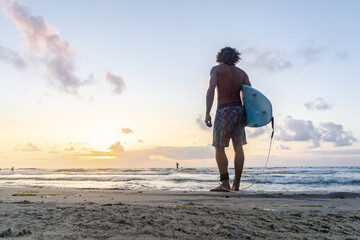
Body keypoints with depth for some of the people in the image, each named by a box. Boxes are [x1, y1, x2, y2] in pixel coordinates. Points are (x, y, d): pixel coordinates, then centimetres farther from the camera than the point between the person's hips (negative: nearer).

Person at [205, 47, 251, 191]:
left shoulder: (216, 69, 6)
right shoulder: (242, 73, 17)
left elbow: (211, 90, -8)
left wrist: (207, 113, -10)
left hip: (224, 110, -5)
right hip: (239, 109, 5)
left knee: (219, 147, 0)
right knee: (238, 147, 8)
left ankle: (225, 183, -7)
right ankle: (236, 183, 12)